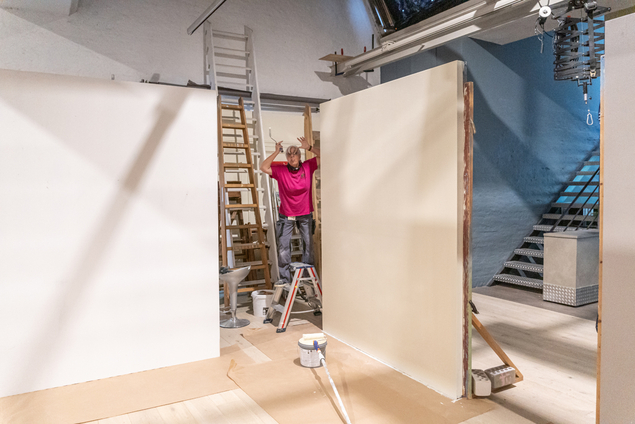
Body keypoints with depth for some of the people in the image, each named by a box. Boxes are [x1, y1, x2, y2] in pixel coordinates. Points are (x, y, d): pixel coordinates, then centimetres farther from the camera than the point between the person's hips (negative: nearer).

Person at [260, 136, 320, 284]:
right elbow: (263, 167, -18)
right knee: (283, 247, -1)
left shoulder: (308, 167, -3)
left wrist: (309, 147, -15)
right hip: (286, 216, -1)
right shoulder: (280, 171, -8)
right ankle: (284, 278, 9)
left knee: (308, 244, 7)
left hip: (305, 215, 1)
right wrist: (276, 152, -19)